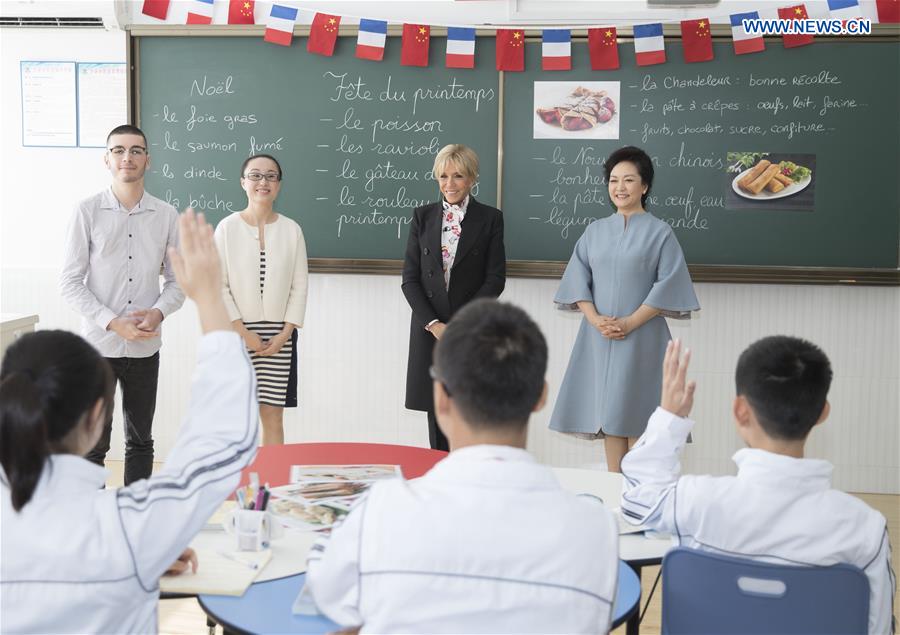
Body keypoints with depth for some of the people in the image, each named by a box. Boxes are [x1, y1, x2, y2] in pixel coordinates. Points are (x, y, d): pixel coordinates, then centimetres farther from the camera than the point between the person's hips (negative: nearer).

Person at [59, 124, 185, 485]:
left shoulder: (166, 216, 3)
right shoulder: (88, 211, -4)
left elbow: (177, 279, 8)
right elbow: (70, 282, -6)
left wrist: (158, 312, -12)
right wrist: (114, 323, -15)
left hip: (146, 346, 3)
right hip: (97, 345, -3)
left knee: (140, 441, 13)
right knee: (93, 444, 1)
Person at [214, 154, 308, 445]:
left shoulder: (292, 230, 4)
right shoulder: (228, 227, -1)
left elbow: (299, 286, 4)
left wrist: (285, 334, -4)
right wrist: (244, 333, -9)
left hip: (279, 336, 1)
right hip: (238, 334, -1)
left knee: (273, 416, 3)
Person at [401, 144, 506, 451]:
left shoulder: (490, 218, 2)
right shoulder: (423, 216, 8)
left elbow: (495, 279, -3)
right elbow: (410, 278, 4)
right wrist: (433, 323, -8)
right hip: (430, 330, 2)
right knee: (437, 412, 6)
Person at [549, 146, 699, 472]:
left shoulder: (659, 232, 1)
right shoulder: (595, 230, 12)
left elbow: (668, 284, -6)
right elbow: (577, 278, 7)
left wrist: (630, 322, -14)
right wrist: (595, 318, -8)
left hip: (641, 337, -3)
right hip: (598, 336, 4)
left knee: (635, 411, -4)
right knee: (608, 410, 5)